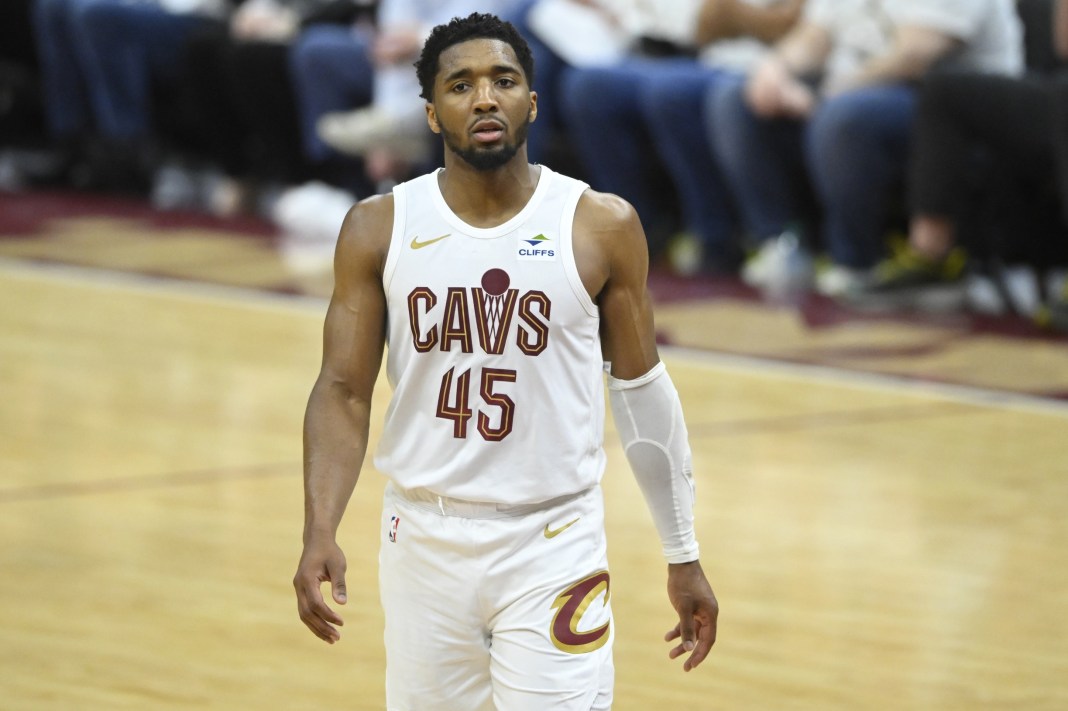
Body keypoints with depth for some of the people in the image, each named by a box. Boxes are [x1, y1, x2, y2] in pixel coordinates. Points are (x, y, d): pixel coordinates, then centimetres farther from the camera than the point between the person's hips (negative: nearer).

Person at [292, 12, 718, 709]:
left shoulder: (602, 227, -4)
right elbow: (344, 392, -1)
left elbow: (642, 391, 5)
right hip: (425, 540, 2)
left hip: (554, 549, -2)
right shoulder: (379, 229, -1)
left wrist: (684, 557, 8)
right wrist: (321, 534, -16)